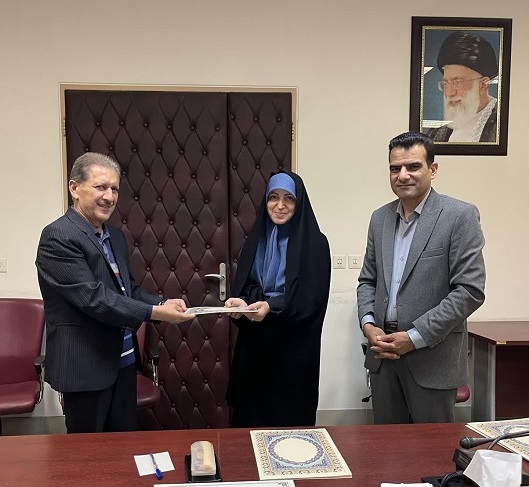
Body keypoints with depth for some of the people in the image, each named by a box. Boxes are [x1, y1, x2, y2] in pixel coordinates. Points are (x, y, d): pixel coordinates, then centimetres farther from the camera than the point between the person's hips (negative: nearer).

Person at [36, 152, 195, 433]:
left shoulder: (115, 236, 11)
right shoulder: (58, 237, -16)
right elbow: (92, 296, -24)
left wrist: (162, 303, -4)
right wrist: (154, 313, -24)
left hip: (123, 361, 8)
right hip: (86, 365, -8)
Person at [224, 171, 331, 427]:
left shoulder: (315, 243, -7)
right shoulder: (256, 239, 8)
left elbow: (313, 298, -12)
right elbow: (242, 287, 8)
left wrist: (271, 307, -25)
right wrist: (240, 302, -15)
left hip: (294, 346, -4)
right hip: (255, 343, 4)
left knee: (290, 417, 7)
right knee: (251, 416, 10)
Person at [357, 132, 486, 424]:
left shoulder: (460, 216, -9)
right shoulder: (380, 218, 10)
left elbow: (470, 290, -14)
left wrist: (415, 337, -16)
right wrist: (368, 325, -4)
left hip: (432, 356, -5)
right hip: (384, 353, 5)